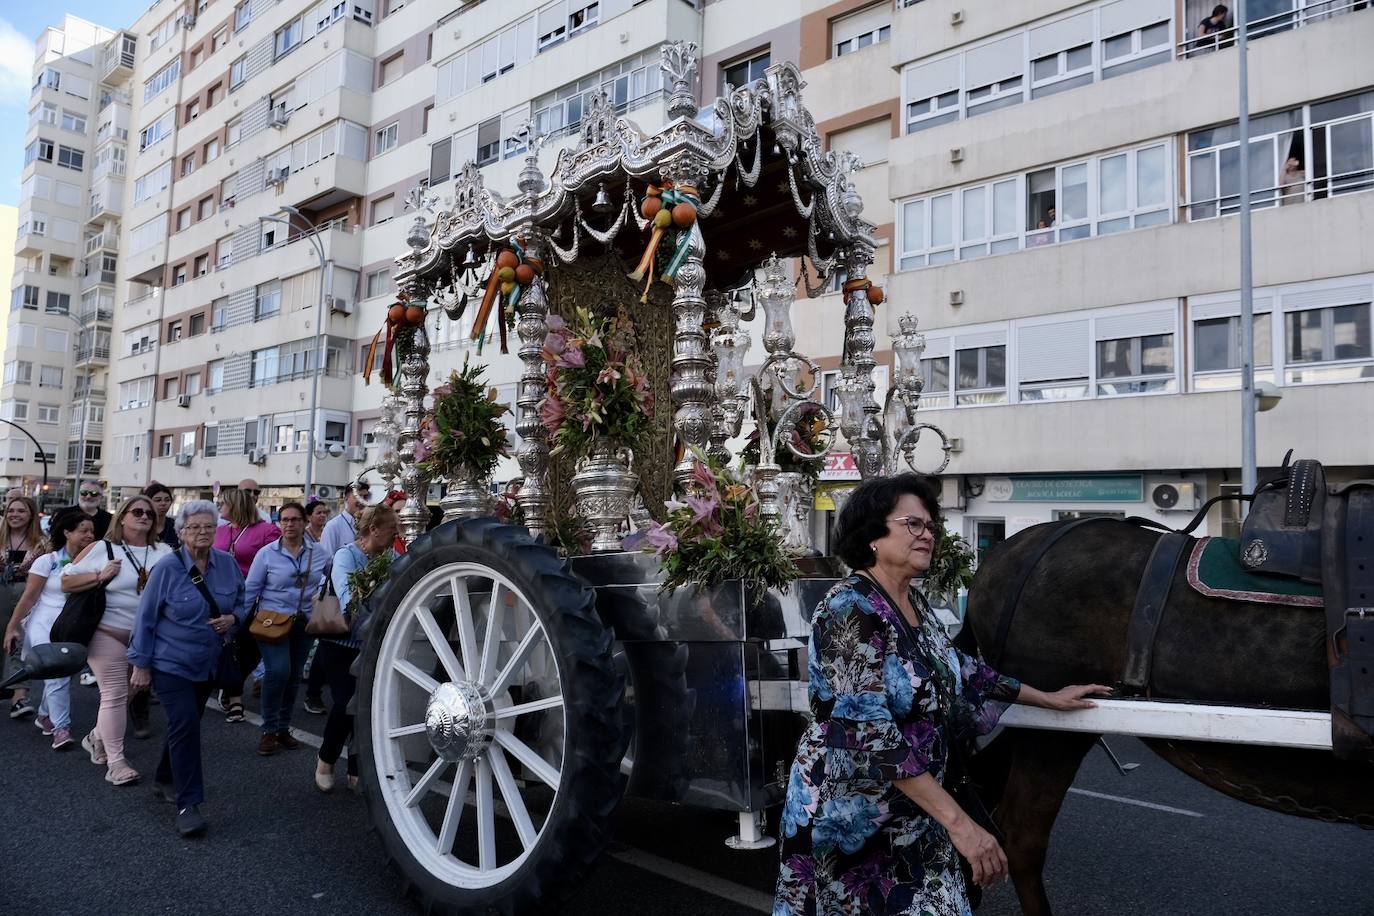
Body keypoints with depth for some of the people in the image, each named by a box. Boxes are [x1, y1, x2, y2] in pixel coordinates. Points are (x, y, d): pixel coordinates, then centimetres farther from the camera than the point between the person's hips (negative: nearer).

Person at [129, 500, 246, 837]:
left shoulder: (227, 564, -3)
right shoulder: (167, 568, -15)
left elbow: (241, 603, 11)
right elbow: (146, 618, -8)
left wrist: (232, 618, -12)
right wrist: (141, 665, -7)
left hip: (207, 665, 5)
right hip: (171, 663, -5)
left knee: (185, 725, 16)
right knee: (186, 726, -13)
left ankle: (164, 781, 39)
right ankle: (188, 804, -6)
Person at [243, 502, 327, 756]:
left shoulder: (319, 553, 0)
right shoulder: (267, 553, -5)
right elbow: (251, 590, -2)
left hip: (304, 623, 3)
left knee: (294, 676, 12)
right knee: (279, 670, -19)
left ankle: (283, 728, 28)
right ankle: (269, 730, -3)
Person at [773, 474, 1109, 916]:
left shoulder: (916, 604, 5)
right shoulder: (850, 610, -22)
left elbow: (960, 671, 20)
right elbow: (871, 732, -29)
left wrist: (1047, 698, 25)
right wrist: (958, 822, -30)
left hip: (913, 812, 8)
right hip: (852, 813, -8)